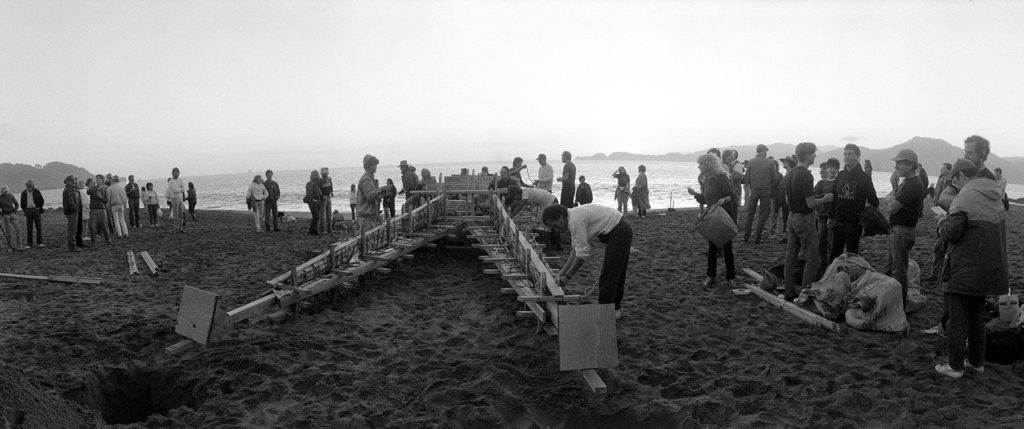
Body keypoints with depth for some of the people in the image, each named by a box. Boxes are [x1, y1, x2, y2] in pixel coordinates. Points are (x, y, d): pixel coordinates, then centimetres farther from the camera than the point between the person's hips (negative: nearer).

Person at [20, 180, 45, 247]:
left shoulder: (36, 192, 1)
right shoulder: (24, 193, 6)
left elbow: (42, 201, 6)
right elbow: (22, 203, 14)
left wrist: (39, 208, -2)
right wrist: (24, 209, 4)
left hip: (36, 210, -2)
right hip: (28, 211, 2)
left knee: (38, 227, -3)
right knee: (29, 228, 3)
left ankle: (39, 242, 1)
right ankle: (29, 243, 8)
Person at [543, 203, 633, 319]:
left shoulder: (576, 220, -23)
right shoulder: (573, 217, 7)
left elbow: (582, 253, -22)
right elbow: (576, 248, 13)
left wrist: (568, 276, -15)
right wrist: (564, 270, 9)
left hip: (619, 233, -10)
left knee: (608, 275, -4)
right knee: (616, 273, 20)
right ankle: (615, 308, 32)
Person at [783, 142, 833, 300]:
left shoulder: (790, 173, 8)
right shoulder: (806, 175, -19)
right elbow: (811, 203, -21)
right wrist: (825, 199, -3)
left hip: (792, 217, 9)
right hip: (805, 219, -9)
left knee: (791, 256, 12)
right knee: (812, 259, -1)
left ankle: (790, 292, 18)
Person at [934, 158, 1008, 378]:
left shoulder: (965, 197, -17)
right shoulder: (996, 199, 10)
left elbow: (950, 233, -21)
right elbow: (997, 232, 18)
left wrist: (942, 223, 1)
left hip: (964, 272, -8)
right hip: (990, 268, 8)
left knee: (958, 319, 1)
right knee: (977, 317, 20)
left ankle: (956, 366, 7)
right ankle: (977, 361, 29)